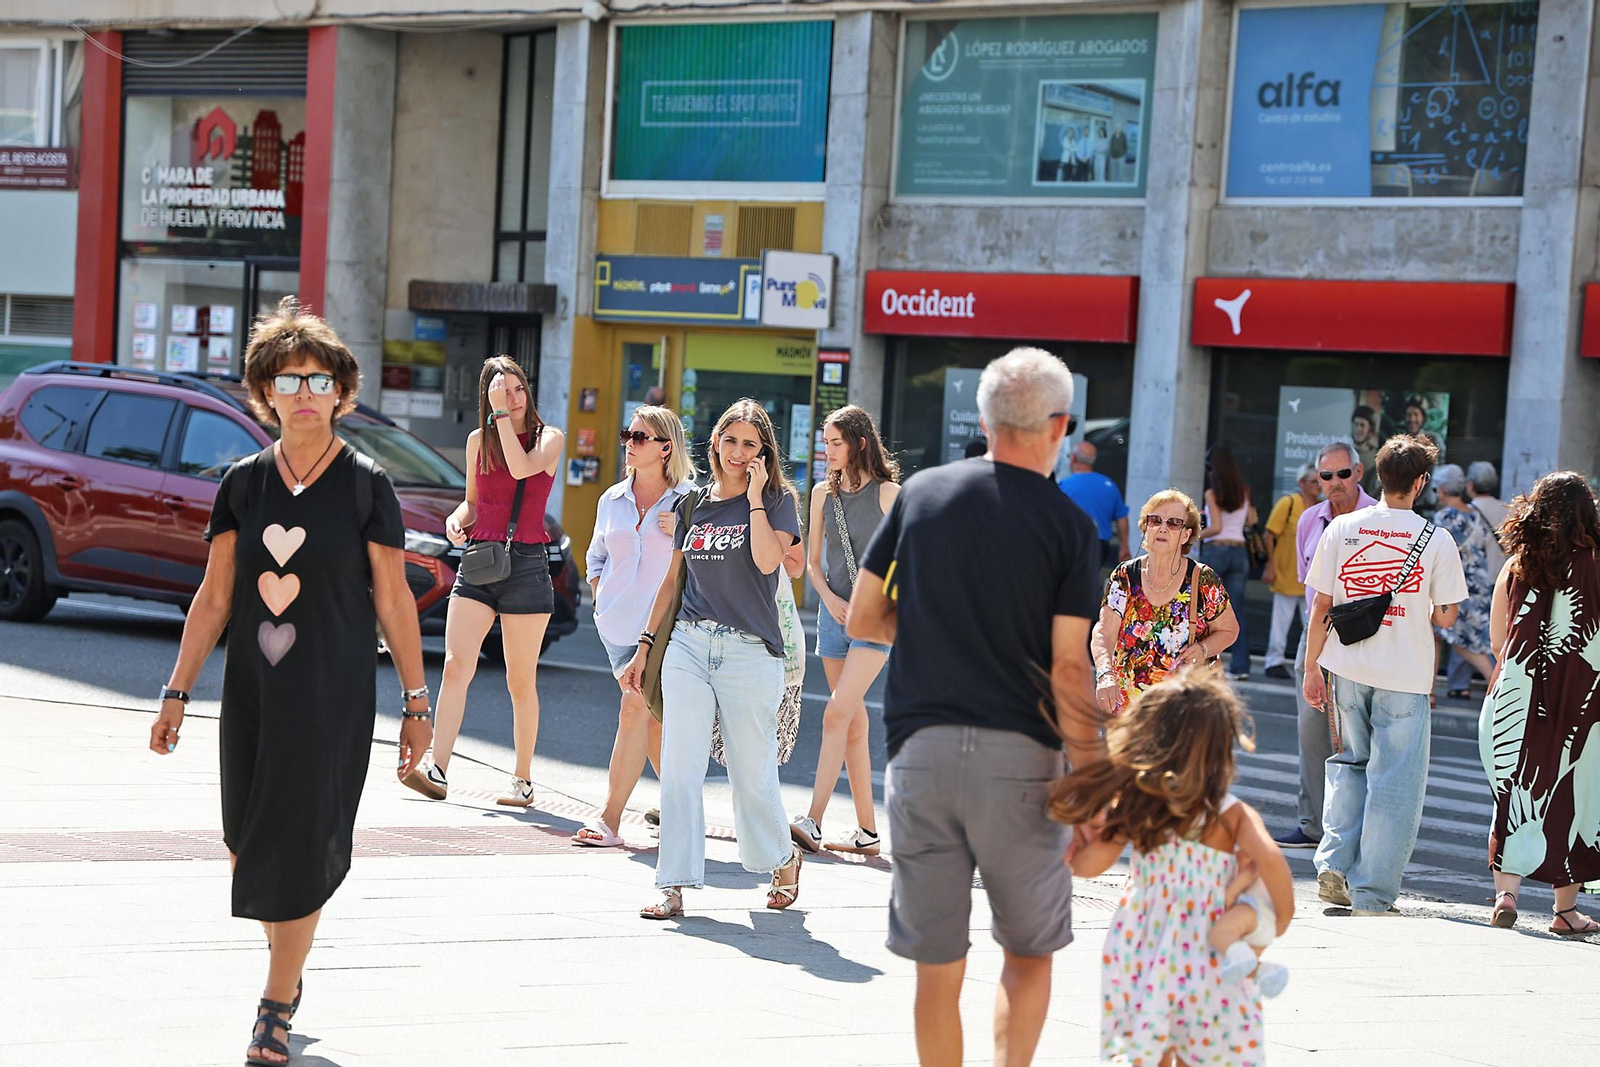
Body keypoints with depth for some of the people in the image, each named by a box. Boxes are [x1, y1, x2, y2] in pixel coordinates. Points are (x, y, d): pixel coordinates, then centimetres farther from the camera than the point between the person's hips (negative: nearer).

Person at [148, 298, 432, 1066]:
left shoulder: (365, 485, -3)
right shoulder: (244, 483, 5)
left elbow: (394, 601, -1)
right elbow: (214, 598, 7)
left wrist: (415, 701, -2)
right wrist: (177, 693, 3)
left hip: (333, 699, -3)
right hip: (250, 697, 3)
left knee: (301, 849, -5)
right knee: (248, 848, 9)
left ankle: (277, 1005, 6)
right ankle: (285, 954, 36)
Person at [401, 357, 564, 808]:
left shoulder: (549, 438, 1)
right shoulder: (478, 440, 12)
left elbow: (521, 468, -19)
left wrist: (503, 415, -14)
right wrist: (457, 519, 1)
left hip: (526, 563, -3)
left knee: (521, 681, 2)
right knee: (456, 664, -13)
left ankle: (522, 780, 12)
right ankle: (436, 769, -18)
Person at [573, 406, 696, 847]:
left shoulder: (689, 500, -2)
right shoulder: (613, 500, 12)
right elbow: (596, 557, 25)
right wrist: (601, 596, 11)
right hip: (619, 623, 5)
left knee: (635, 709, -13)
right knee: (651, 716, 6)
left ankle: (610, 816, -11)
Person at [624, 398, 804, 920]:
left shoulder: (777, 500, 1)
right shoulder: (694, 504, 13)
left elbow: (768, 560, -18)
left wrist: (755, 496, -13)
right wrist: (645, 645, 16)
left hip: (751, 652, -4)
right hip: (688, 645, 4)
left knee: (751, 774, 3)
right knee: (680, 768, -5)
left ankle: (783, 859, 29)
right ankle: (674, 886, -2)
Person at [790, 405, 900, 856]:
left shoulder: (888, 493, -5)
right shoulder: (823, 493, 10)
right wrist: (830, 598, -1)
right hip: (834, 614, 6)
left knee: (838, 712, -17)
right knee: (854, 722, 7)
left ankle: (813, 820, -21)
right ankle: (866, 831, 12)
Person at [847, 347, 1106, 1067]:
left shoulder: (921, 493, 6)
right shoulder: (1068, 524, -3)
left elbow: (861, 618, 10)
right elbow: (1069, 670, -8)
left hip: (920, 750, 2)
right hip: (1019, 757, -2)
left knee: (937, 967, 8)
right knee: (1029, 954, 14)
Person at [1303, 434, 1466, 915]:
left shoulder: (1342, 529, 0)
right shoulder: (1436, 541, -7)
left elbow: (1320, 608, 2)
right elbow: (1446, 616, -4)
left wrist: (1312, 669, 10)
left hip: (1348, 670, 3)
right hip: (1405, 676, -3)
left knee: (1350, 764, 20)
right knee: (1395, 784, 4)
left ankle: (1334, 864, 8)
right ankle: (1372, 893, 4)